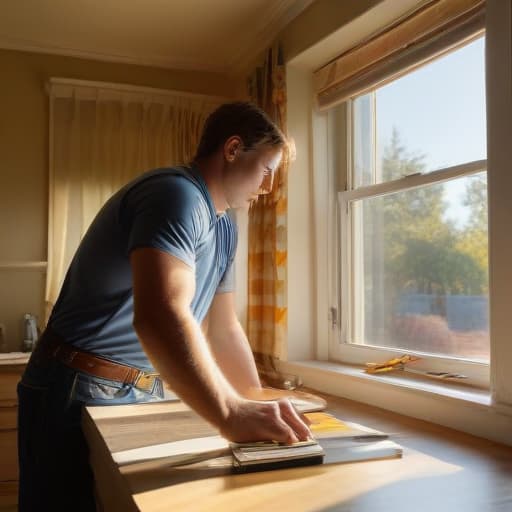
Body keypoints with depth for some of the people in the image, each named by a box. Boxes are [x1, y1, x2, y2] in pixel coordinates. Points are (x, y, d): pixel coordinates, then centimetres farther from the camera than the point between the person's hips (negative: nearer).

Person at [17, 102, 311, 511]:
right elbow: (159, 318, -36)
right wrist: (232, 416, -39)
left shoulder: (223, 228, 9)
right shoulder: (177, 194, -22)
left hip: (145, 393, 9)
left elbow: (223, 328, 11)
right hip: (83, 394, -9)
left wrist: (261, 408, 6)